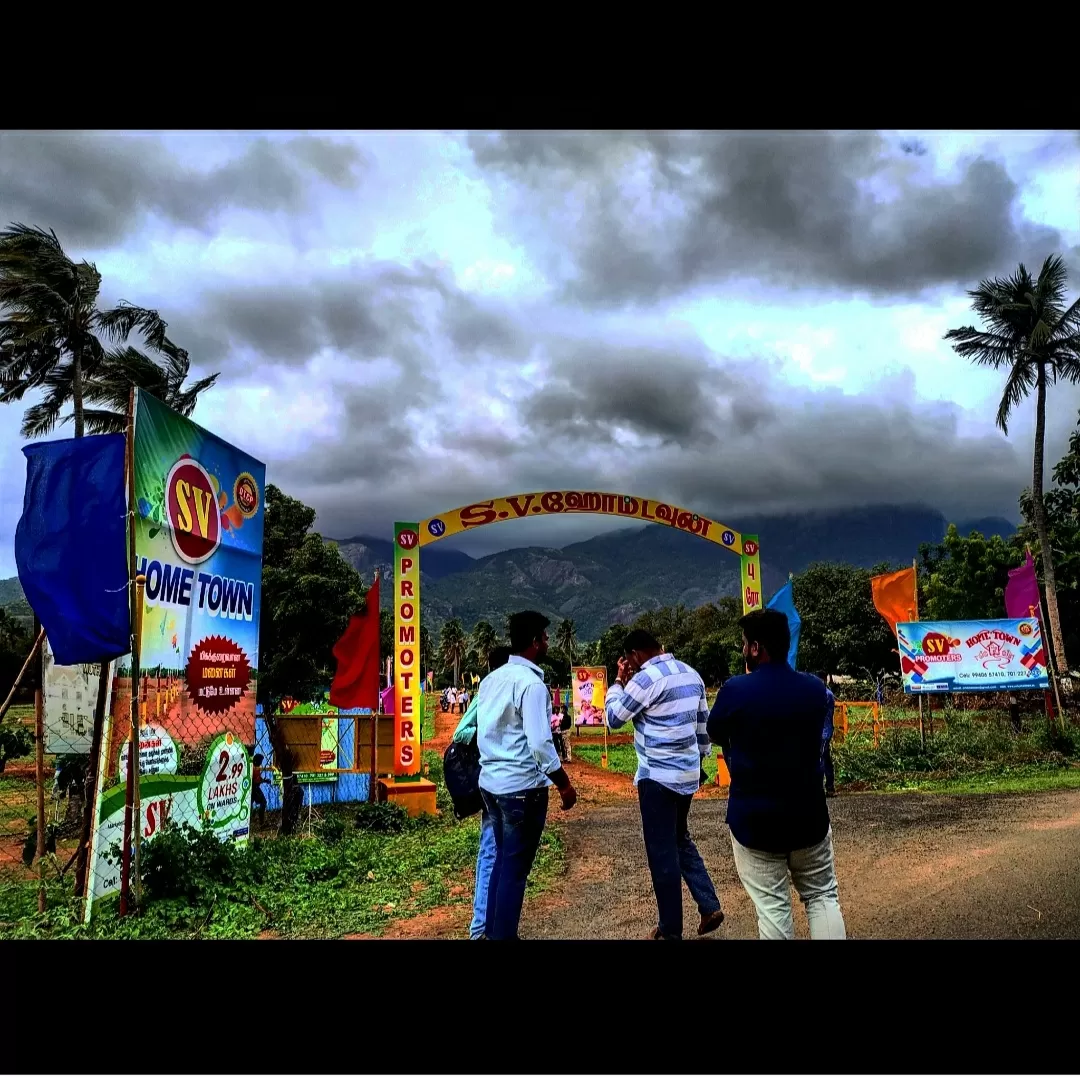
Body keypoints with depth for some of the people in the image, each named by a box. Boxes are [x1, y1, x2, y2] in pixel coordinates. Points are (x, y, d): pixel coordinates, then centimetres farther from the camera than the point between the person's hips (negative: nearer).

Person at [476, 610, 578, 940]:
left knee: (502, 860, 21)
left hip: (491, 782, 8)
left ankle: (492, 930, 31)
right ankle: (504, 934, 14)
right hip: (522, 787, -8)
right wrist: (565, 785, -11)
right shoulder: (531, 683, -17)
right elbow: (540, 744, -21)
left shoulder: (491, 679, 7)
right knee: (515, 868, 5)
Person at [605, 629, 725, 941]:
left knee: (662, 852, 3)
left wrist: (619, 681, 1)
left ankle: (670, 929, 14)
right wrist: (701, 758, 24)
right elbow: (703, 723, 14)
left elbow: (614, 718, -10)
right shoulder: (691, 674, 7)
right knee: (681, 840, 23)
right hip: (687, 773, 8)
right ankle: (709, 906, 19)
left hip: (658, 777, -8)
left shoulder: (646, 678, -17)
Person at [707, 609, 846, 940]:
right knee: (822, 896, 17)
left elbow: (715, 735, 2)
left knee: (772, 906, 5)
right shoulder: (815, 688, -3)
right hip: (808, 814, 4)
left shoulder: (735, 690, -15)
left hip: (753, 818, -3)